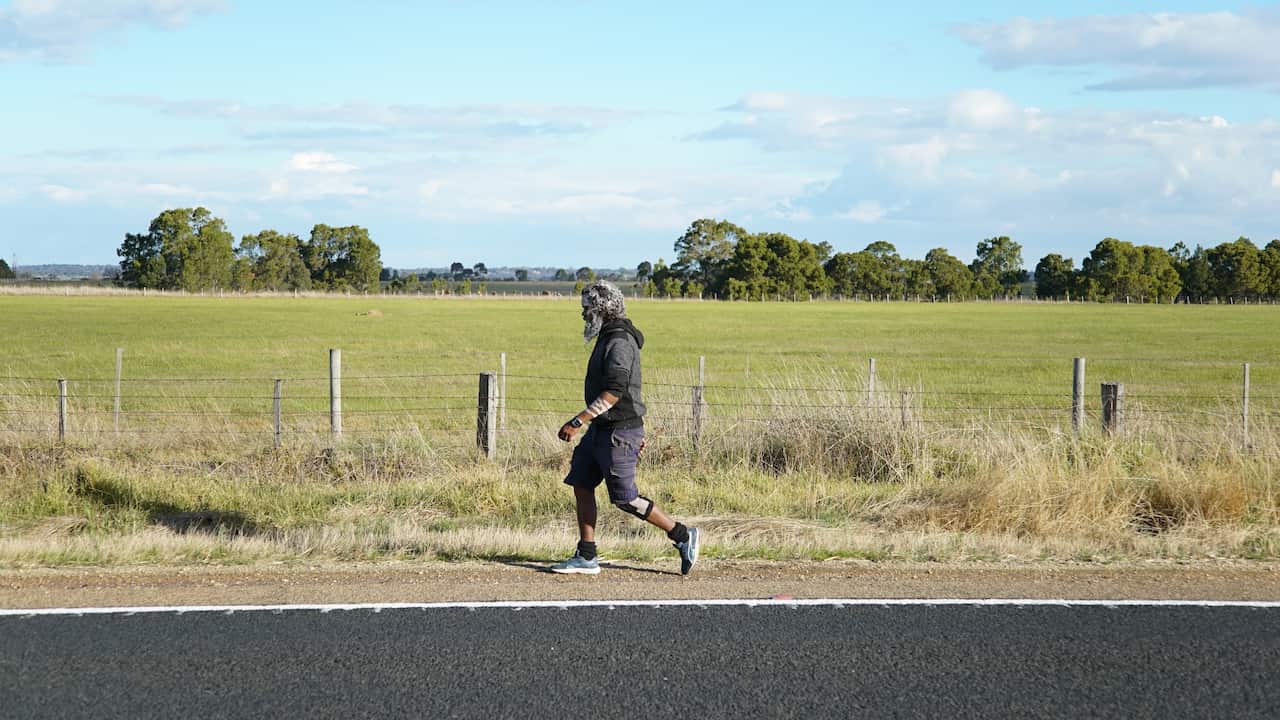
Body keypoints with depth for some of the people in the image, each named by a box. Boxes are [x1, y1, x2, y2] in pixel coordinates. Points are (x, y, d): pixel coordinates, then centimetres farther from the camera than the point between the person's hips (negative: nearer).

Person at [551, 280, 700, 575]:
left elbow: (613, 392, -28)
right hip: (601, 430, 10)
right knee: (581, 485, 7)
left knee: (625, 499, -5)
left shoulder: (619, 342, -19)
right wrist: (636, 432, 27)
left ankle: (683, 536, 6)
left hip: (618, 433, -10)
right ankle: (586, 557, 9)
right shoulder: (610, 337, 14)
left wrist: (577, 422, -30)